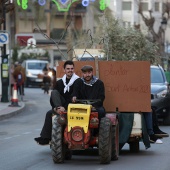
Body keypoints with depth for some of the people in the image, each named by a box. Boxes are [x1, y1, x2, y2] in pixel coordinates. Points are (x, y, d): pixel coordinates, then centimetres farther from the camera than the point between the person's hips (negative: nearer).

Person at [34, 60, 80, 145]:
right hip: (60, 107, 6)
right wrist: (55, 107, -11)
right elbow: (53, 97, 7)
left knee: (50, 113, -25)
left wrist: (65, 107, -22)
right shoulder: (60, 82, 14)